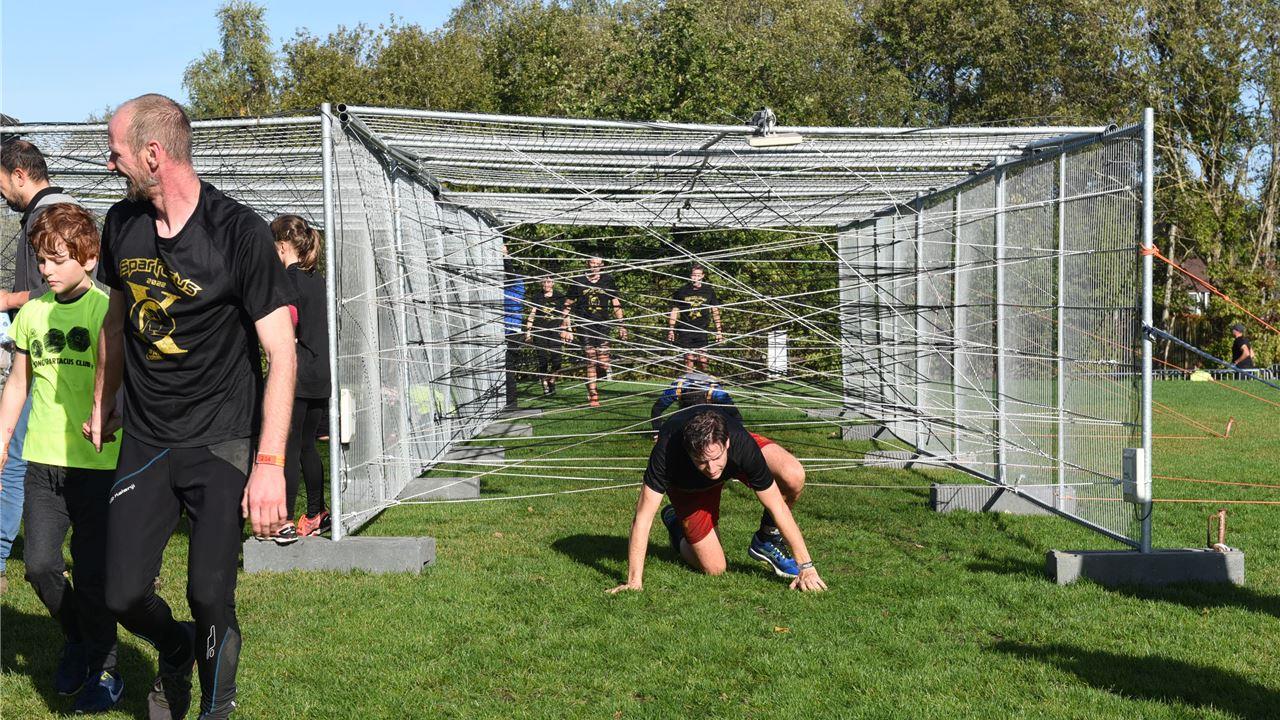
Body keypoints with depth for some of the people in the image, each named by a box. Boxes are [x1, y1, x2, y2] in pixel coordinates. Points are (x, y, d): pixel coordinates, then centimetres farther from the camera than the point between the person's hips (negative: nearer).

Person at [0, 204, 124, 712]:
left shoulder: (106, 312, -8)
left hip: (97, 461, -4)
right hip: (42, 459, 5)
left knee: (91, 574, 0)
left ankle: (103, 668, 19)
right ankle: (76, 637, 30)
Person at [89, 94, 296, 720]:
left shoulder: (240, 233, -15)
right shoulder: (122, 223, 3)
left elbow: (281, 351, -15)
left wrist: (269, 464, -19)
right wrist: (101, 405, 25)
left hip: (222, 443, -4)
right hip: (144, 440, 5)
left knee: (210, 596, -7)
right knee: (123, 594, -1)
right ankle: (176, 651, 34)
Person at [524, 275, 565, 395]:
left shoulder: (560, 297, 11)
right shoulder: (536, 297, 11)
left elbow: (565, 315, 14)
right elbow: (531, 315, 10)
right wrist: (528, 331, 3)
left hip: (556, 330, 0)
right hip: (540, 330, 0)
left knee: (557, 358, -12)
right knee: (542, 359, -4)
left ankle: (551, 381, 7)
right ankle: (545, 385, 0)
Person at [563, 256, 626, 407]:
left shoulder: (608, 281, 8)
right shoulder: (578, 282, 4)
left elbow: (616, 304, 15)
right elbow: (567, 306, 8)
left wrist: (621, 326, 10)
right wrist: (566, 328, 3)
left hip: (602, 326, 2)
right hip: (584, 326, -1)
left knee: (604, 365, -8)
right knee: (591, 362, -7)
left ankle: (591, 385, 21)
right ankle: (593, 396, 2)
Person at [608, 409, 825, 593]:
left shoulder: (742, 444, -40)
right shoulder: (667, 452, -43)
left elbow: (778, 508, -30)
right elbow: (642, 518, -37)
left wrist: (806, 567, -29)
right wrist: (634, 582, -39)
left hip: (734, 459, 1)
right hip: (688, 484, -1)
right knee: (714, 569, -7)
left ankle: (767, 541, -1)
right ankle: (675, 523, 23)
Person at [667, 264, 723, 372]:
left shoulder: (709, 291, 6)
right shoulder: (682, 291, 3)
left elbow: (715, 311, 12)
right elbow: (674, 311, 9)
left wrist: (719, 331, 9)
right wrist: (671, 330, 4)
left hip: (702, 331, 0)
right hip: (685, 330, 0)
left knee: (703, 360, -5)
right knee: (688, 359, -1)